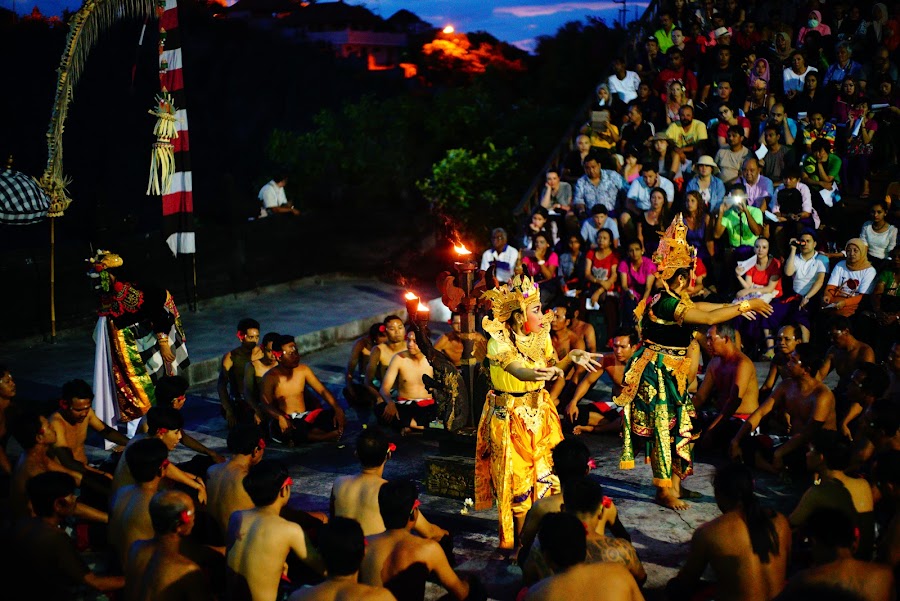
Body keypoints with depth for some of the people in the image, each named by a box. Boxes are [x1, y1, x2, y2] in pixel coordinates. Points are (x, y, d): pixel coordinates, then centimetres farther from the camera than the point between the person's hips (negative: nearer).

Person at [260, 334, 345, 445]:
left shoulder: (303, 370, 6)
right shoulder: (271, 377, -8)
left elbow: (322, 390, 3)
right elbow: (266, 405, -19)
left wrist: (338, 409, -15)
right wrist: (280, 417, -42)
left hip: (305, 418, 5)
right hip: (285, 421, -4)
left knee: (334, 416, -19)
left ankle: (299, 437, -28)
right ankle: (327, 436, -25)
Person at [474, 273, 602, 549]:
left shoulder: (540, 335, 0)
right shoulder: (499, 341, -20)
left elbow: (551, 369, -4)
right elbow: (519, 372, -36)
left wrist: (571, 358, -21)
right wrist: (537, 374, -57)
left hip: (539, 413, 6)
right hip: (510, 418, -6)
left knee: (545, 472, 8)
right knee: (518, 477, 4)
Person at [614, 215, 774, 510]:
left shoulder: (673, 298, 7)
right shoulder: (667, 303, -24)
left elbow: (699, 306, 24)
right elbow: (708, 318, -29)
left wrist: (736, 306, 21)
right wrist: (745, 306, -20)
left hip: (673, 373, 10)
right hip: (660, 373, -10)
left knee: (678, 427, 14)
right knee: (662, 429, -1)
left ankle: (675, 483, 25)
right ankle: (664, 490, 9)